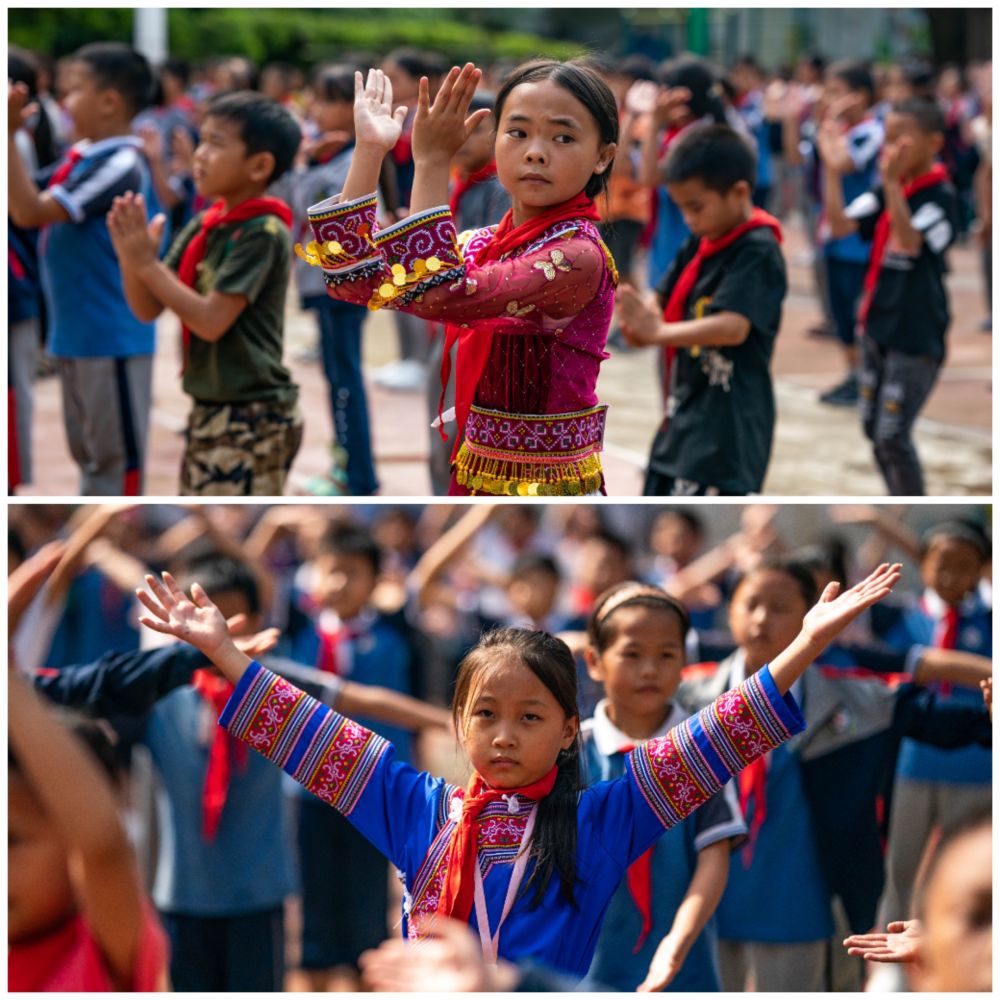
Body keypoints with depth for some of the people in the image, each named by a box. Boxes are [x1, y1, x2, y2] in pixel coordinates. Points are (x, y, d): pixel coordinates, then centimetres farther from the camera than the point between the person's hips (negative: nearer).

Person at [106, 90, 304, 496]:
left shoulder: (263, 232, -15)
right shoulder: (203, 226, 8)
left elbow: (211, 320, -21)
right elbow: (147, 308, 8)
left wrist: (146, 263, -19)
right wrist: (129, 257, -10)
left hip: (252, 417, -9)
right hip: (208, 412, 9)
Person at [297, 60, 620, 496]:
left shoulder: (578, 255, -18)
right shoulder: (482, 246, 7)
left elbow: (444, 296, -30)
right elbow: (355, 280, 1)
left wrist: (432, 162, -27)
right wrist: (369, 150, -3)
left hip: (546, 480, -7)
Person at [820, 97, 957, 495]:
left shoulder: (941, 196, -15)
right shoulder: (885, 191, 5)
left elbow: (910, 242, -30)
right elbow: (841, 225, -4)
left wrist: (892, 181, -41)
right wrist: (831, 169, -13)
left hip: (917, 337, -8)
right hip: (878, 326, 8)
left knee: (892, 436, -9)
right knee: (873, 428, 15)